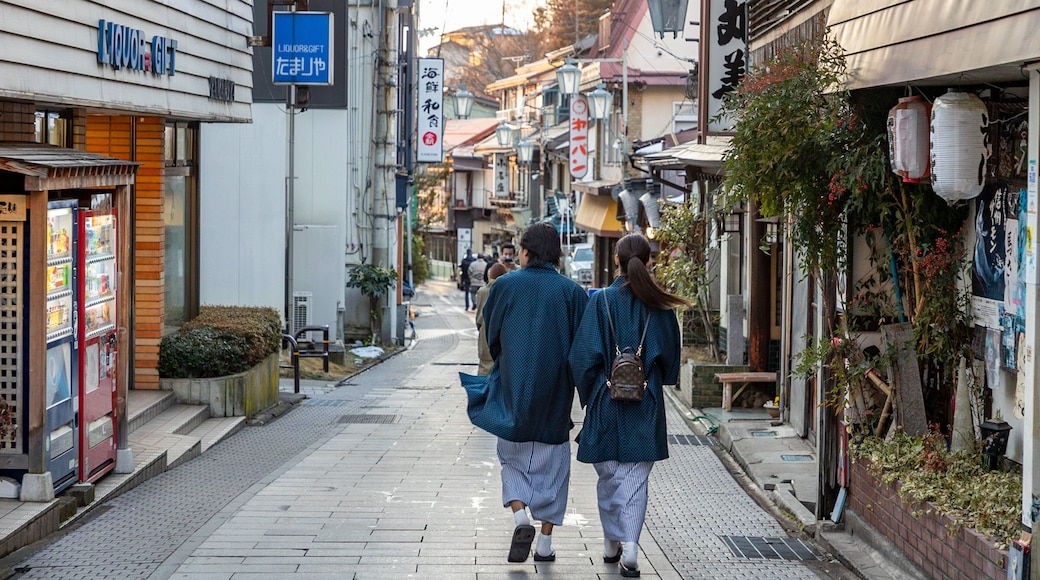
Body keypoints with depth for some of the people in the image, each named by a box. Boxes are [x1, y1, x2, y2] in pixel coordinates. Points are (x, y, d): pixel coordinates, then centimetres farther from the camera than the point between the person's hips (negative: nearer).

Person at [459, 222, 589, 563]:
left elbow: (491, 337, 4)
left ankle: (520, 517, -10)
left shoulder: (505, 285, -4)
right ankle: (545, 543, 12)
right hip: (555, 394, 1)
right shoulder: (571, 292, -4)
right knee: (551, 464, 11)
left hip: (512, 390, 0)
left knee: (513, 458, 15)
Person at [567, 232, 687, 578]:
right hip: (646, 406, 1)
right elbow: (671, 358, 5)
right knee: (636, 478, 2)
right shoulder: (660, 306, -2)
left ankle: (613, 545, 23)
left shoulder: (601, 301, -8)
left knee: (609, 477, 14)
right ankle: (629, 548, -12)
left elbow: (584, 356, -9)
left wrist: (588, 395, 4)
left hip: (607, 402, -1)